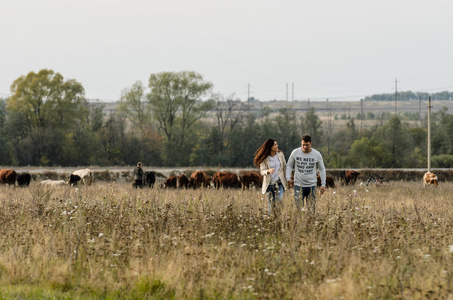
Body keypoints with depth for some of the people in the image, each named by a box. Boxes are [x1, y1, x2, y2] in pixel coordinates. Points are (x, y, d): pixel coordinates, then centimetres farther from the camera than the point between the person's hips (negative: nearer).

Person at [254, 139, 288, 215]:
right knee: (271, 205, 3)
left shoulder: (280, 154, 2)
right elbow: (262, 171, -12)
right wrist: (268, 171, -34)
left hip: (279, 183, 1)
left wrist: (286, 179, 9)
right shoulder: (264, 159, -6)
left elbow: (285, 167, 11)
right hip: (269, 184, -1)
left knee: (279, 202, -16)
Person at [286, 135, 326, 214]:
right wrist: (288, 178, -2)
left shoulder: (317, 154, -1)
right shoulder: (295, 152, -2)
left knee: (311, 209, 0)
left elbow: (322, 169, 10)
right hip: (298, 185, 0)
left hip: (311, 186, 0)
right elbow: (289, 166, 12)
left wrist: (323, 184, 6)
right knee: (299, 208, -6)